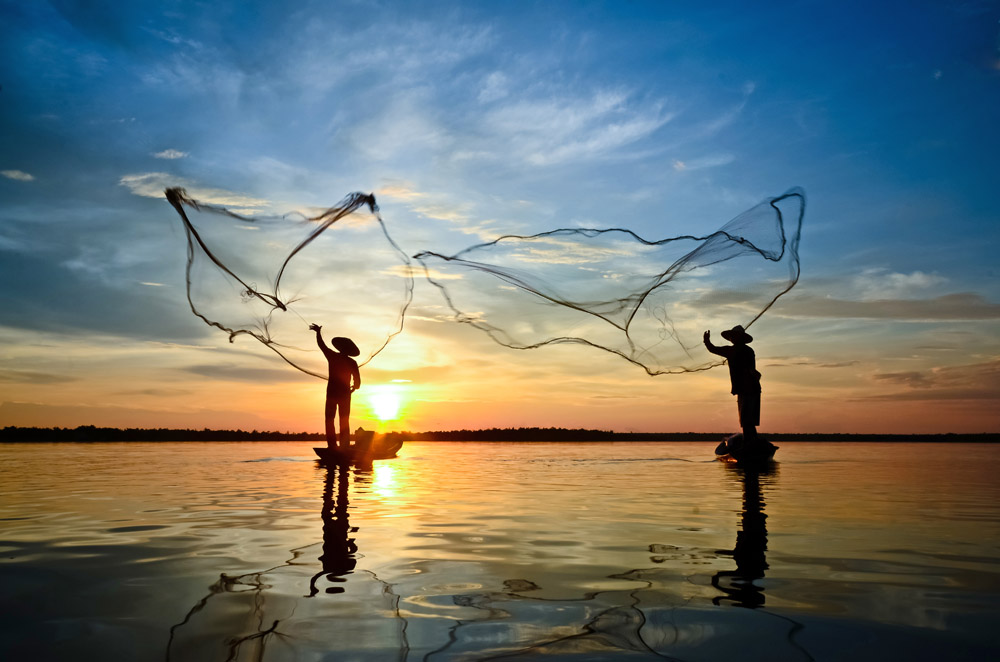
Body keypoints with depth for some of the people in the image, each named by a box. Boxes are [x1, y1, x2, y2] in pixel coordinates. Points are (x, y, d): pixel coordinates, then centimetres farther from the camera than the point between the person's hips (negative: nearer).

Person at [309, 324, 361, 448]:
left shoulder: (332, 356, -2)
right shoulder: (352, 363, 0)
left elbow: (321, 344, 12)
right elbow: (357, 380, -2)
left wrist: (318, 331, 27)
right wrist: (353, 388, 18)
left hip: (332, 393, -1)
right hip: (345, 394, 1)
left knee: (330, 419, 3)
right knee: (344, 421, 7)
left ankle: (332, 445, -9)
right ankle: (345, 445, -1)